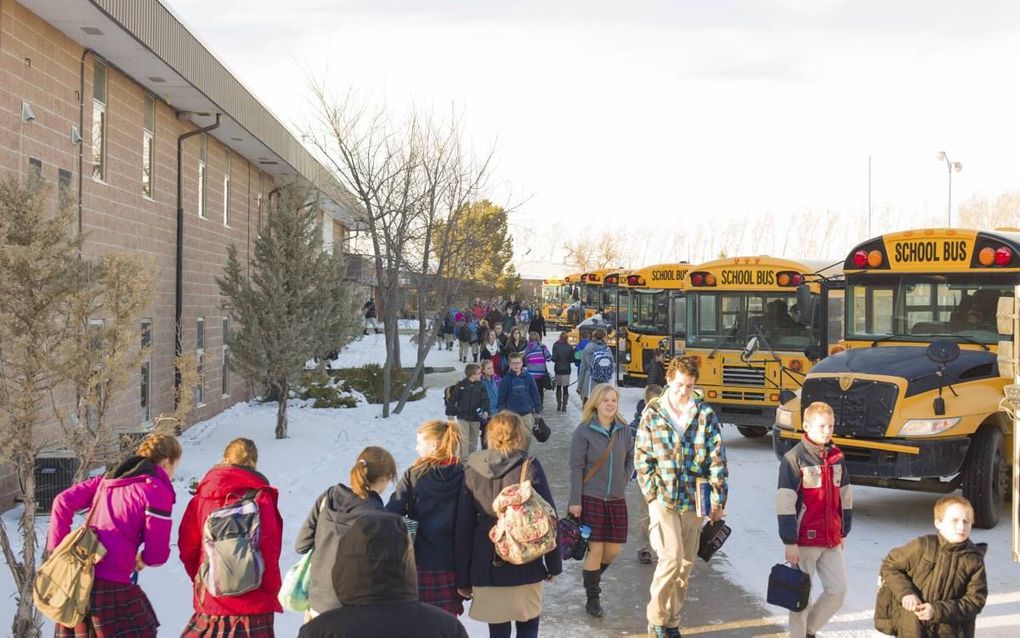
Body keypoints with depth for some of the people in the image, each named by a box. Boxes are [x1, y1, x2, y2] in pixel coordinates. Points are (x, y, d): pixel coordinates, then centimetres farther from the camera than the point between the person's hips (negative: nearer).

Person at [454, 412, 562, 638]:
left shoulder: (472, 470, -2)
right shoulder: (530, 468, -8)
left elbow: (463, 526, 1)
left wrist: (463, 577, 7)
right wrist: (554, 564, 5)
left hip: (487, 568, 1)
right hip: (526, 566, -1)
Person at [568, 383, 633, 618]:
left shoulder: (623, 429, 5)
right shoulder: (584, 431, -8)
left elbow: (630, 459, 18)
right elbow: (576, 467, -9)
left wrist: (623, 481, 5)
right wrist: (575, 501, -11)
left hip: (616, 500, 5)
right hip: (591, 499, -5)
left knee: (614, 549, 6)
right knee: (595, 548, -3)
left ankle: (593, 576, 35)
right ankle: (592, 598, 12)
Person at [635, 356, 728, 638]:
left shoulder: (705, 414, 2)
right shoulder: (652, 413, 1)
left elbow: (717, 459, 1)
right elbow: (642, 458, 2)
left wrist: (719, 499, -2)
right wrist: (651, 495, -4)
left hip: (694, 501, 2)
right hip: (662, 498, -2)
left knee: (685, 564, 8)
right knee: (671, 557, -13)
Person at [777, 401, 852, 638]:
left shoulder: (837, 457, 8)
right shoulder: (793, 459, -11)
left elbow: (845, 498, 17)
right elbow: (785, 504, -13)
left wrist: (842, 533, 17)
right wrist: (789, 542, -14)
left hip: (832, 541, 6)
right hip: (804, 540, -6)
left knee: (838, 591, 5)